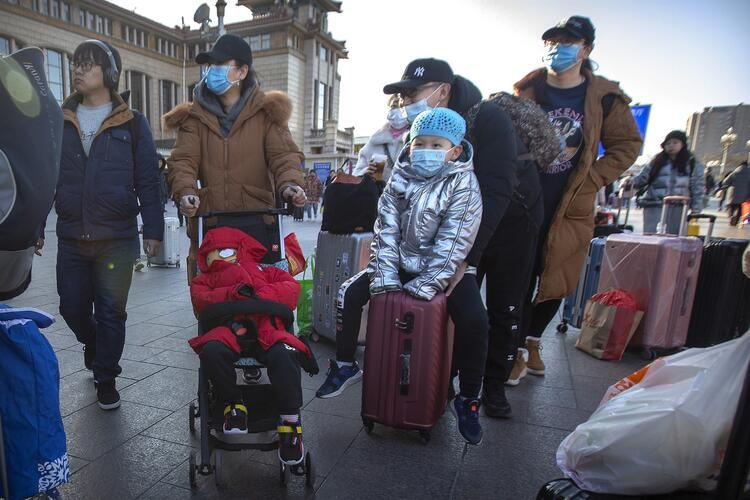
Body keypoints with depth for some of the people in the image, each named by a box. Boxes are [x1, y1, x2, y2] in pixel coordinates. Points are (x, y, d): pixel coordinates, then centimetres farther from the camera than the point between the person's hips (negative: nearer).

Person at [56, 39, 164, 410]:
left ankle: (105, 378, 22)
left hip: (117, 237, -3)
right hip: (71, 237, 4)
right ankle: (94, 345, 45)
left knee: (111, 312, 4)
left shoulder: (132, 123, 0)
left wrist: (153, 230, -9)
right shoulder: (59, 121, 9)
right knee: (72, 307, 13)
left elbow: (147, 180, -4)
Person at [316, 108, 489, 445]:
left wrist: (425, 284, -23)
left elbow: (453, 242, -17)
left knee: (474, 320, -24)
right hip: (401, 261, 4)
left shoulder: (464, 183, -10)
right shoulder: (400, 177, 1)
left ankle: (467, 400, -1)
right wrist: (386, 275, -14)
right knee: (349, 293, -9)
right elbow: (386, 229, -4)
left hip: (444, 268, -3)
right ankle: (345, 366, 12)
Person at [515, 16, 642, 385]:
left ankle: (532, 341, 33)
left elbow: (627, 146, 8)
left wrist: (590, 180, -3)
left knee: (555, 281, 10)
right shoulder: (525, 92, 2)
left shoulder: (605, 98, 1)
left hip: (570, 209, 1)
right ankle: (517, 352, 18)